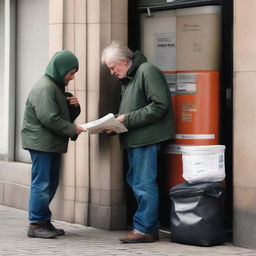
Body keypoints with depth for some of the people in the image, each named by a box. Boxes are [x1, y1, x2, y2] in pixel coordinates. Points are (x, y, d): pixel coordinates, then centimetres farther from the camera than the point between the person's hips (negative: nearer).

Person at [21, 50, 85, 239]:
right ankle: (36, 224, -3)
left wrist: (74, 106, 2)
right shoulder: (45, 88, -15)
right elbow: (49, 119, -22)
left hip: (52, 144, 10)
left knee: (51, 184, 12)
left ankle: (44, 221, 17)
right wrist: (73, 130, -15)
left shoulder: (57, 87, 18)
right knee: (41, 184, -7)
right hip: (41, 143, -10)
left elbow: (67, 115, 23)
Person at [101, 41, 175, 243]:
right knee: (136, 182, 11)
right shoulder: (127, 78, 19)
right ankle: (151, 229, 17)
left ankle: (144, 229, -1)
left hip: (147, 139, -10)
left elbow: (159, 106, -17)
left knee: (144, 185, -7)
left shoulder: (147, 71, -10)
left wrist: (128, 119, -16)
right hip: (134, 140, 10)